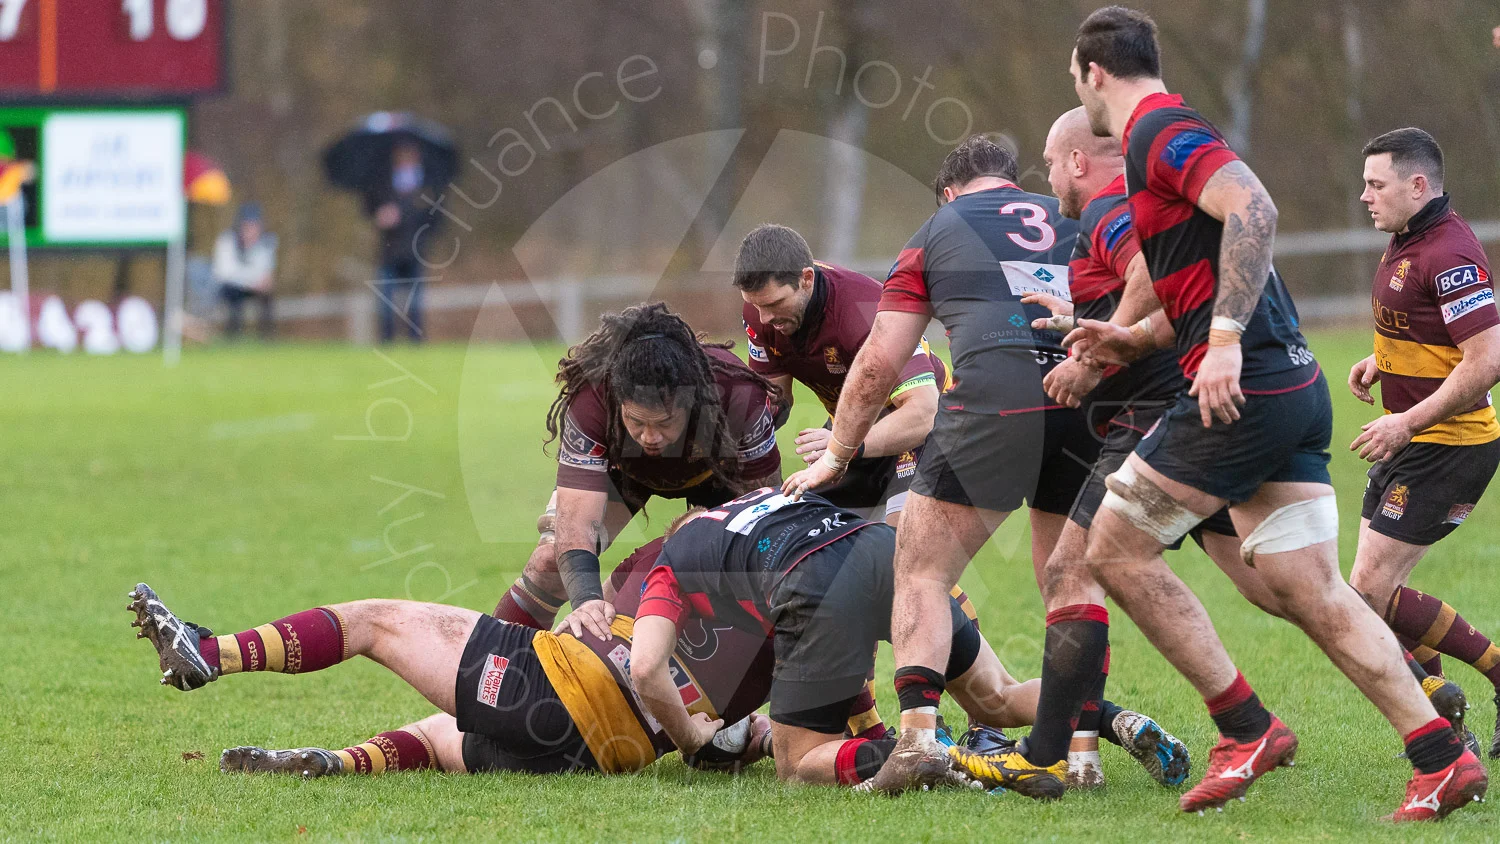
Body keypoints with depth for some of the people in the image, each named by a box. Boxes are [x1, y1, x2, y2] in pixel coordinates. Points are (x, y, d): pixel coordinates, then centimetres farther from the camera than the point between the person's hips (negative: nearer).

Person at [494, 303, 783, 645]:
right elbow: (576, 524, -46)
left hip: (714, 469, 0)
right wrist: (586, 599, -63)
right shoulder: (592, 402, -43)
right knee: (550, 559, -17)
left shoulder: (740, 399, -43)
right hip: (621, 465, 0)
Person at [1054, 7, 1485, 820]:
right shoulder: (1163, 136, 23)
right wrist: (1129, 336, 37)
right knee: (1311, 592, 4)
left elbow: (1254, 210, -25)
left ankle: (1246, 727, -1)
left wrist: (1224, 341, -29)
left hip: (1242, 391, -9)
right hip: (1293, 387, 9)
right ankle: (1442, 759, -4)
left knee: (1114, 547, -1)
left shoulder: (1162, 134, -8)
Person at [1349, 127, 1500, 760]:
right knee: (1377, 591, 9)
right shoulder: (1405, 244, 12)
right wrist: (1380, 362, 10)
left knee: (1370, 591, -12)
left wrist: (1408, 422, -25)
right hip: (1410, 441, 10)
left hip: (1448, 447, -10)